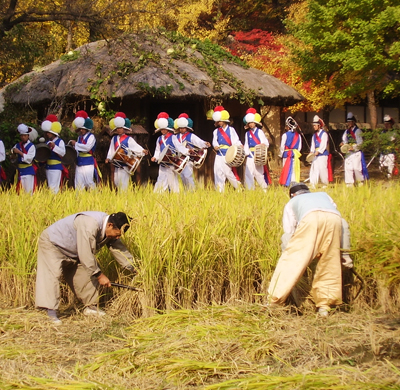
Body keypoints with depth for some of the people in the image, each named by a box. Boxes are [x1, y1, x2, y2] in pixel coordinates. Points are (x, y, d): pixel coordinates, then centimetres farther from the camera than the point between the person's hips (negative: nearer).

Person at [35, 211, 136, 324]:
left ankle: (90, 307, 15)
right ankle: (51, 314, -26)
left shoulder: (110, 230, -10)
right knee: (52, 275, -22)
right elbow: (85, 255, -37)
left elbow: (120, 249, 1)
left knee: (88, 274, 6)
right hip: (51, 243, -9)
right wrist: (99, 275, -29)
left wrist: (134, 269, -3)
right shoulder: (89, 226, -38)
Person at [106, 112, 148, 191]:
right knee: (116, 181, 10)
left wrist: (142, 151, -29)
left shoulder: (128, 139, -2)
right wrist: (109, 158, -1)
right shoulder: (114, 138, 12)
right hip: (117, 163, 5)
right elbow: (111, 149, 12)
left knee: (123, 182, -10)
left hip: (126, 163, -5)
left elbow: (136, 146, -12)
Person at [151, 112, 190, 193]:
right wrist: (155, 157, -1)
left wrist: (187, 151, -22)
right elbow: (158, 150, 16)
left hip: (172, 163, -4)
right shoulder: (159, 139, 13)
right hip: (163, 163, 4)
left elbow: (179, 147, -7)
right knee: (161, 180, 4)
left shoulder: (173, 138, -1)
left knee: (172, 181, 0)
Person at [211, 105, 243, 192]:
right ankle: (220, 192, 4)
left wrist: (239, 145, -21)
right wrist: (215, 146, -18)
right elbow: (215, 141, 4)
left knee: (229, 173, -7)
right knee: (218, 174, -1)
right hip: (219, 156, 4)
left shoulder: (231, 130, 4)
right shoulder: (216, 131, 13)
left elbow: (235, 141, -1)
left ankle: (239, 188, 7)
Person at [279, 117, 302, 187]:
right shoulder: (298, 135, 5)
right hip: (295, 154, 4)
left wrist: (281, 154, 8)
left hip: (287, 155, -4)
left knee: (287, 170, -1)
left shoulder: (285, 135, -9)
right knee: (294, 170, 7)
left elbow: (282, 146, -5)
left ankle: (287, 184, -3)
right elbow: (299, 147, 9)